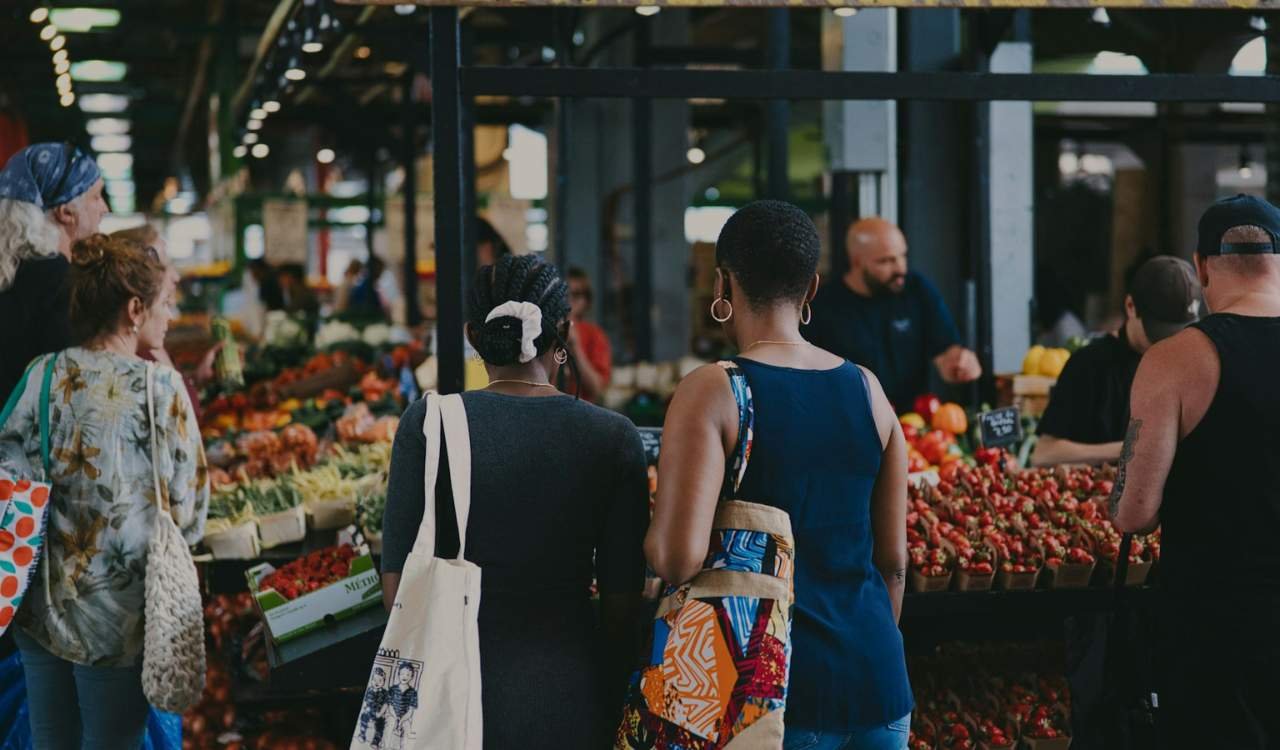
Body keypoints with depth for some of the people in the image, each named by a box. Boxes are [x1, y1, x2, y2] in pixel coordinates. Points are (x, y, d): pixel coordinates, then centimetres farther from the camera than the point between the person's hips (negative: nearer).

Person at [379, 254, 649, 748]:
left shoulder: (428, 423, -6)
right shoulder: (613, 437, -4)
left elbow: (397, 583, -4)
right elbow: (622, 600, -1)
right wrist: (615, 700, 15)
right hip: (568, 693, 1)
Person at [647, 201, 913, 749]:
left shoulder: (711, 393, -10)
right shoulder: (866, 389, 4)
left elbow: (678, 558, -21)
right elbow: (893, 560, 10)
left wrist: (653, 540, 2)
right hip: (877, 678, 4)